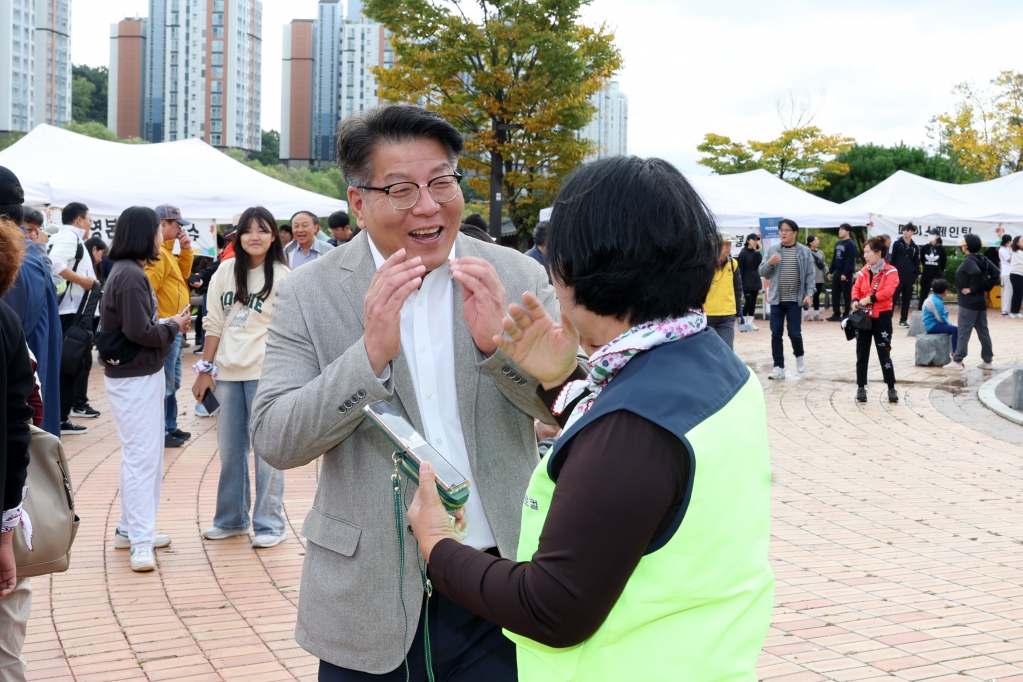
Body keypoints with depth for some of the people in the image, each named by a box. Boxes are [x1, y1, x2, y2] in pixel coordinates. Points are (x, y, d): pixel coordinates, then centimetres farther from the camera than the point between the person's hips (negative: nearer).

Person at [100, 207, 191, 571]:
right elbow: (139, 331, -23)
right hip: (134, 377, -10)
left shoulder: (130, 272, 13)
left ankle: (131, 528, 25)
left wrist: (169, 324, 1)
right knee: (142, 456, -7)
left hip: (143, 373, 10)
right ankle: (140, 541, -3)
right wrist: (173, 327, -8)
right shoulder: (131, 276, -18)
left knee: (144, 453, 16)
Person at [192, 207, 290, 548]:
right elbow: (214, 324, 12)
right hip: (227, 372, 5)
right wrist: (204, 369, 8)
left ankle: (269, 524, 9)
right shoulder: (224, 274, 9)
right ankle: (231, 519, 25)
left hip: (265, 372, -4)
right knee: (229, 449, 12)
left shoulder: (282, 277, -3)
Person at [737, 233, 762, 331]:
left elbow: (759, 262, -5)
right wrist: (740, 282, -15)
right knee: (748, 301, -9)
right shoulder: (743, 253, -7)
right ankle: (744, 322, -2)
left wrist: (758, 251, -12)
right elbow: (740, 269, -10)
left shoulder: (756, 252, 11)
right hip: (747, 281, -6)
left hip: (755, 280, 6)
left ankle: (750, 322, 11)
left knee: (753, 302, 6)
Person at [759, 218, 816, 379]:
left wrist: (809, 293, -12)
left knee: (794, 333, -2)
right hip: (776, 299, 2)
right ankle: (779, 367, 9)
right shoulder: (773, 250, 5)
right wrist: (770, 263, -14)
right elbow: (762, 272, 6)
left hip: (795, 300, -2)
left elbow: (810, 275, -1)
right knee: (776, 334, 1)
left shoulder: (804, 251, 1)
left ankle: (799, 355, 28)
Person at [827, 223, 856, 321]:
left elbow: (850, 260, -18)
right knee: (835, 294, 8)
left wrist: (845, 273, -23)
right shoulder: (838, 243, 15)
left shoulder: (851, 244, -11)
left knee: (846, 295, 0)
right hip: (837, 273, 8)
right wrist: (830, 271, 12)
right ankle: (836, 314, 14)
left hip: (846, 274, -8)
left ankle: (846, 315, 5)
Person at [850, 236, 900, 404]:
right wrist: (855, 301, -14)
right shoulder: (864, 271, 8)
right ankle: (861, 388, 15)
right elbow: (856, 287, 6)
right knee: (862, 354, 7)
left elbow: (888, 291, -22)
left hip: (881, 317, -5)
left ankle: (891, 389, 11)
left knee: (884, 354, 0)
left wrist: (869, 299, -25)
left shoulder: (890, 271, -10)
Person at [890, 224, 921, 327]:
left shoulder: (915, 247, 9)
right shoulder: (897, 244, 0)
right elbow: (891, 259, -3)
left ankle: (903, 320, 14)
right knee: (893, 297, -5)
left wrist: (915, 276, 4)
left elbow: (917, 263, 11)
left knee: (907, 299, 7)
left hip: (909, 277, 3)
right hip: (897, 275, -3)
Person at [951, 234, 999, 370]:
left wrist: (972, 289, -23)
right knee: (983, 331, 12)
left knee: (964, 332, -4)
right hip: (980, 301, 8)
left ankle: (957, 361, -1)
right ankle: (987, 361, 15)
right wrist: (986, 287, 3)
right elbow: (996, 273, 4)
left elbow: (976, 273, -36)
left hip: (968, 302, -8)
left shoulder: (969, 261, -17)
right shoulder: (983, 259, 8)